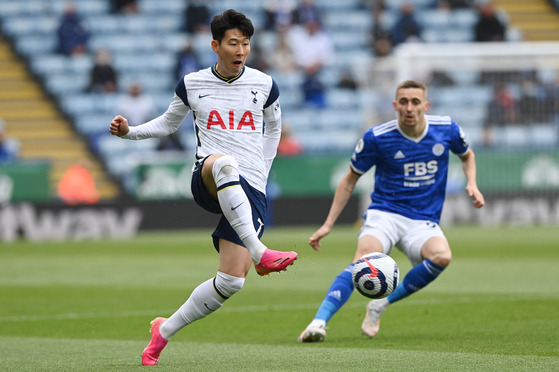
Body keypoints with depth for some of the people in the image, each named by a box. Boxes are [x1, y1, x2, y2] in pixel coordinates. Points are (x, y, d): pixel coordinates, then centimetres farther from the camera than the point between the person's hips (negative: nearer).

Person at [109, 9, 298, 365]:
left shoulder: (265, 85, 8)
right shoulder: (192, 85, 7)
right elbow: (169, 123, 23)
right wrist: (130, 131, 8)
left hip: (250, 191, 2)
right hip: (207, 184, -2)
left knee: (231, 281, -11)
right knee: (224, 163, -43)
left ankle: (165, 330, 10)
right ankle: (259, 252, -49)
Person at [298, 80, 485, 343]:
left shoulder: (447, 129, -1)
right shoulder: (376, 138, -7)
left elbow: (467, 155, 23)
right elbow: (349, 180, 6)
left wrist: (472, 184, 2)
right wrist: (328, 225, 1)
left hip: (424, 221, 2)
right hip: (385, 214, -2)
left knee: (441, 257, -31)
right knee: (364, 261, -32)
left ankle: (380, 306, -14)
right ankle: (319, 322, -40)